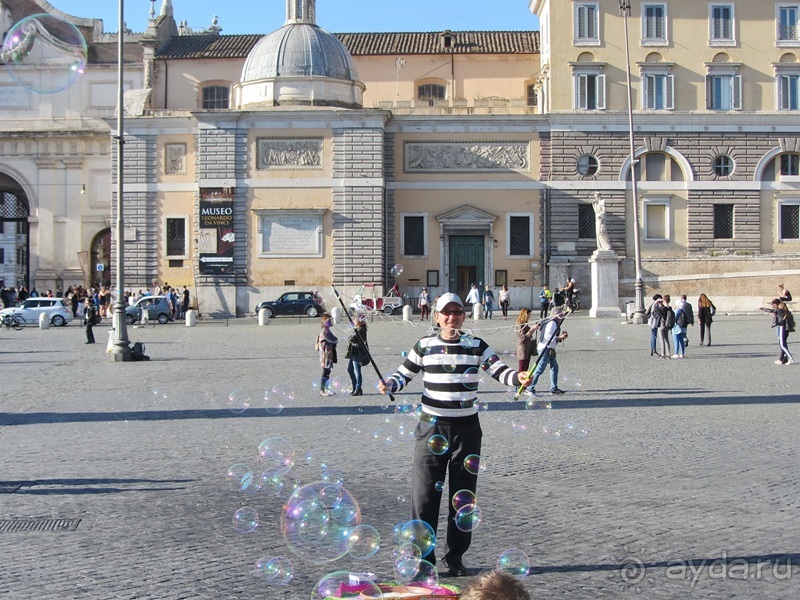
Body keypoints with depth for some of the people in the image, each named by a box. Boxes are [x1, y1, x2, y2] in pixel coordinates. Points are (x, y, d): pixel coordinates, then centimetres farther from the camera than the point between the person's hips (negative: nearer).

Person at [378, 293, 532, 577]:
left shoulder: (476, 346, 3)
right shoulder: (424, 346, 3)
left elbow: (499, 370, -5)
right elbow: (404, 374, 8)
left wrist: (518, 377, -26)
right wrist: (388, 383, -13)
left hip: (466, 428, 1)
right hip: (431, 428, -1)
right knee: (424, 495, -3)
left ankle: (455, 557, 20)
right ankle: (423, 556, 8)